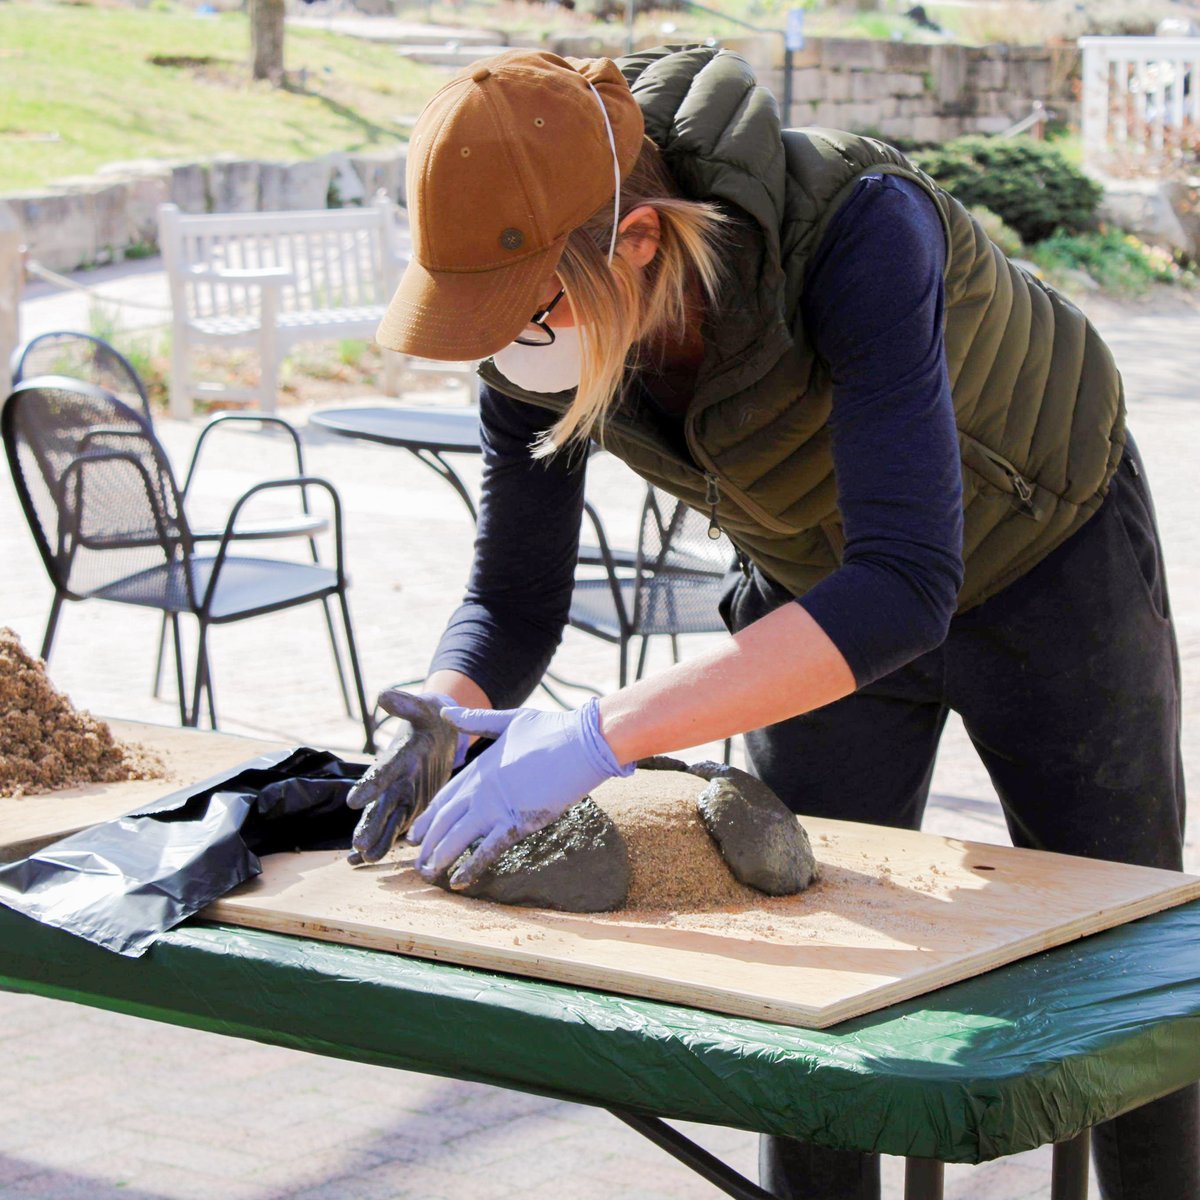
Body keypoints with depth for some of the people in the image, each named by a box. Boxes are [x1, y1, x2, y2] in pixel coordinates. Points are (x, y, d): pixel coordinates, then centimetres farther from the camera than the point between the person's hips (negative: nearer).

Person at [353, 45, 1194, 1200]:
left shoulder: (855, 225, -42)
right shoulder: (540, 324, -24)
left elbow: (907, 587, -49)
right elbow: (512, 599, -15)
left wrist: (601, 735, -54)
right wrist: (446, 717, -38)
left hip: (1048, 571, -4)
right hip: (817, 588, 4)